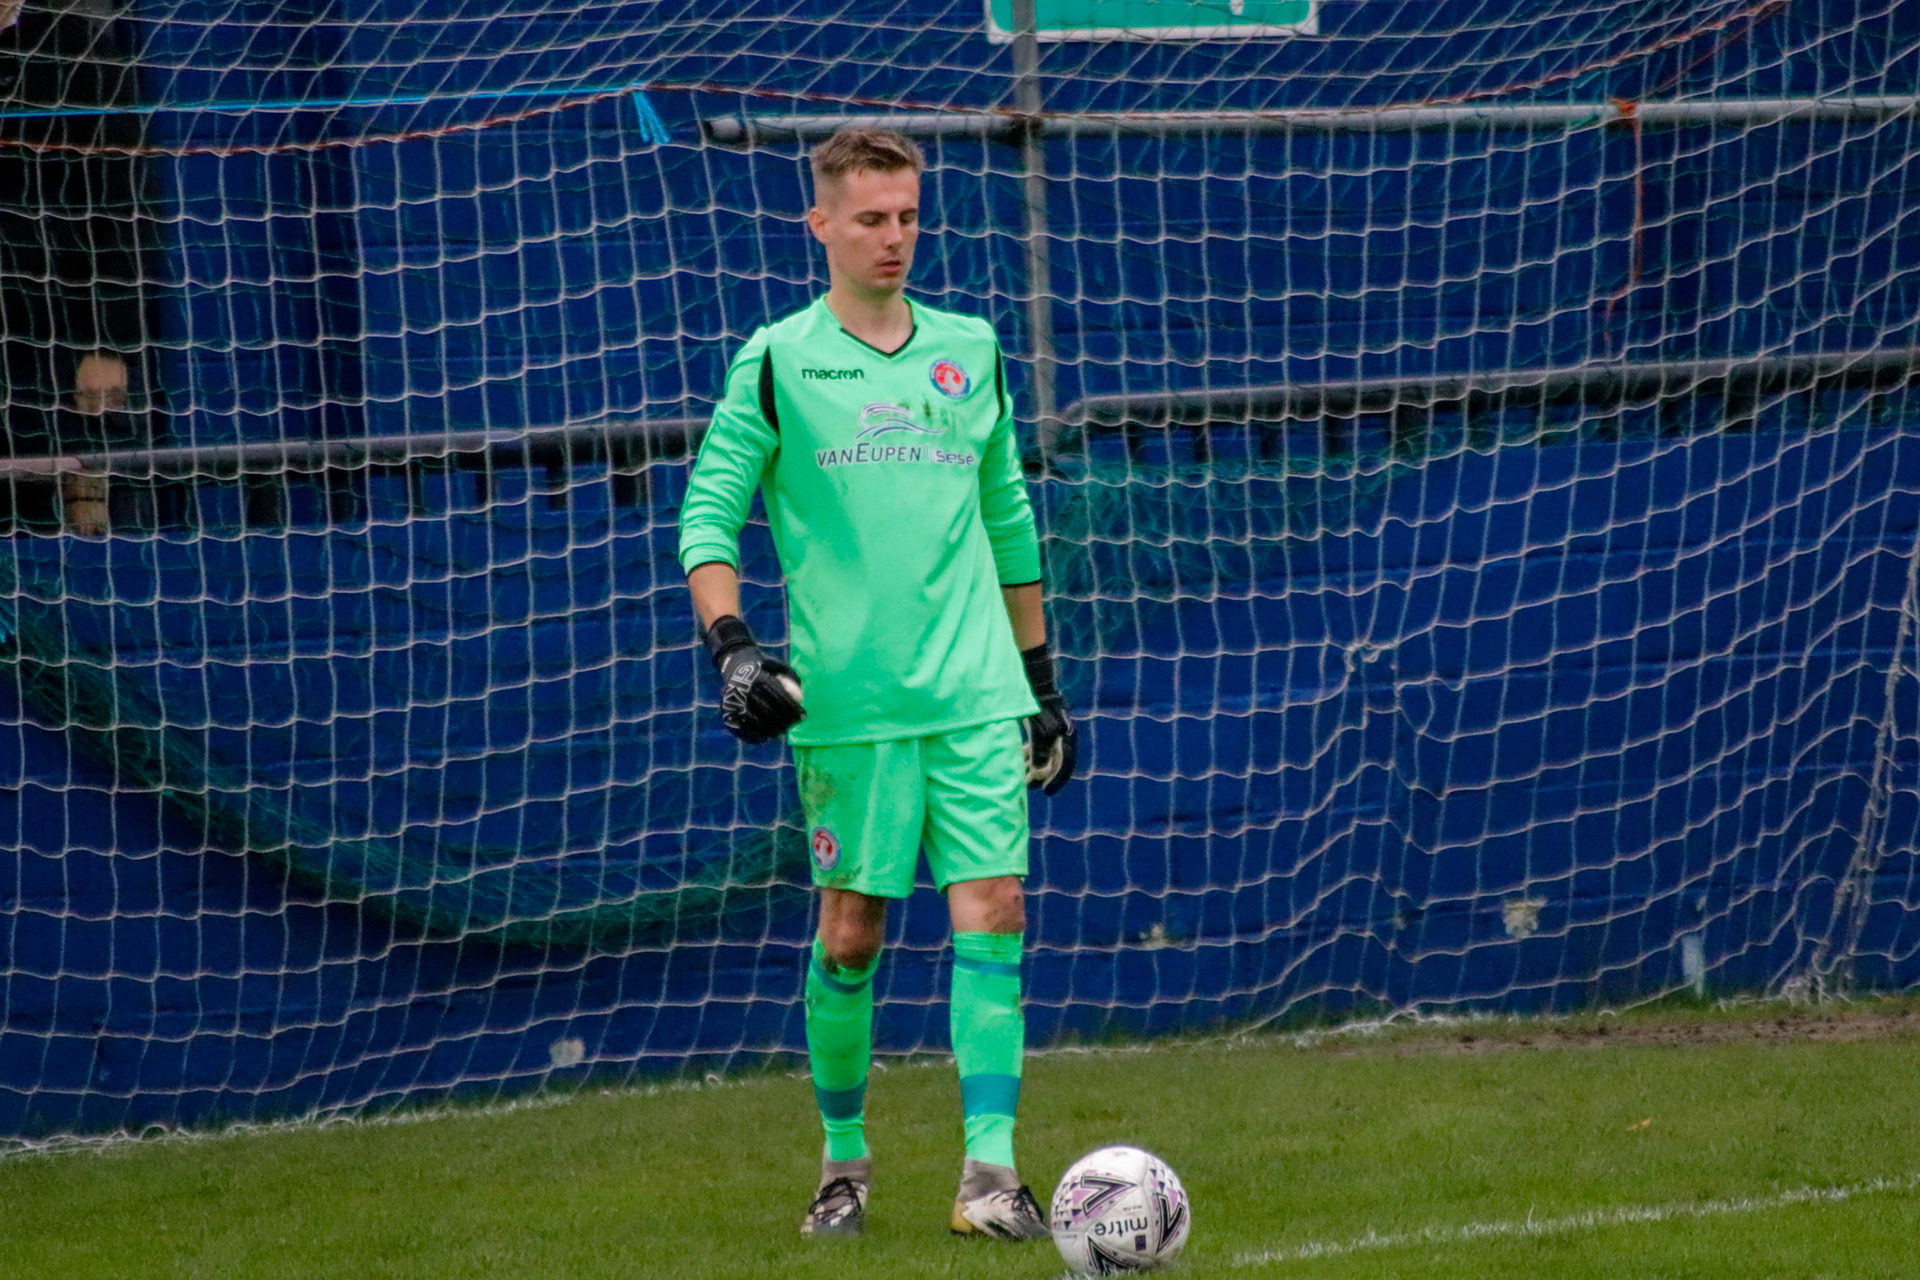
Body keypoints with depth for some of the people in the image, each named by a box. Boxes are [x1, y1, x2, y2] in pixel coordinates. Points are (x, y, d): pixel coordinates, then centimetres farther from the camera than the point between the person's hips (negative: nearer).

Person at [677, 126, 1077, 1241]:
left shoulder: (969, 351, 13)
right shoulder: (778, 363, 2)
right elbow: (708, 514, 1)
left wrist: (1040, 678, 20)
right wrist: (731, 644, -14)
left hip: (977, 692, 2)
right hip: (848, 699, -2)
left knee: (993, 911, -8)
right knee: (850, 930, 2)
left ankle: (991, 1168, -9)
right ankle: (845, 1161, 19)